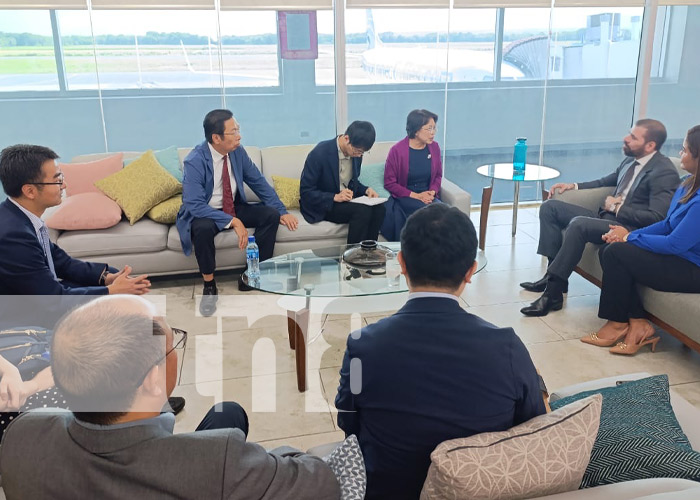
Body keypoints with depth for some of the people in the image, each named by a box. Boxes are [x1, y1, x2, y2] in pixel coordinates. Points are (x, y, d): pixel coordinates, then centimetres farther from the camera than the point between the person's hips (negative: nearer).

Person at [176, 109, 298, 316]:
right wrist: (233, 222, -37)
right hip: (202, 213, -5)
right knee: (203, 228, -38)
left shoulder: (238, 151, -7)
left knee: (270, 215, -15)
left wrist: (282, 211, -6)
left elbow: (259, 182, 3)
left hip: (234, 208, 6)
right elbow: (195, 205, -31)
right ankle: (209, 285, -14)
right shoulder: (195, 161, -24)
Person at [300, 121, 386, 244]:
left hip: (347, 201, 6)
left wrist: (366, 190, -5)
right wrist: (335, 197, -27)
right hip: (322, 205, -6)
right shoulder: (319, 153, -19)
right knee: (362, 210, -29)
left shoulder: (356, 152, 0)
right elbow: (305, 192, -16)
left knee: (378, 207, -21)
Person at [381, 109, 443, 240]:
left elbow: (438, 175, 17)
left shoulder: (434, 147, 6)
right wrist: (416, 196, -13)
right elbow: (389, 183, -5)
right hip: (403, 198, -4)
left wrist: (432, 192, -5)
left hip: (428, 196, 4)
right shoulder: (397, 150, -8)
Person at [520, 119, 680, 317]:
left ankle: (553, 293, -28)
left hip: (629, 227, -9)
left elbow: (657, 217, -22)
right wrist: (573, 186, 15)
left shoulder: (665, 172, -13)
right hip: (607, 216, 9)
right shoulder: (630, 160, 11)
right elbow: (606, 181, 29)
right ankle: (555, 275, -3)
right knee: (550, 207, 2)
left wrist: (616, 207, -14)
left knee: (578, 224, -35)